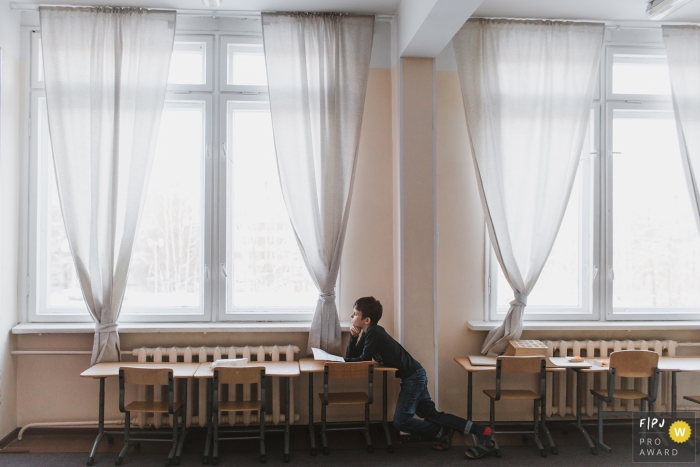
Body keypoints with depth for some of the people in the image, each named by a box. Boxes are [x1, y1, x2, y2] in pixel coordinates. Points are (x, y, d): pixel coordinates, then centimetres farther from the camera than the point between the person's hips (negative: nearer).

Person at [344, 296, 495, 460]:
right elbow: (352, 356, 11)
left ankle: (441, 433, 6)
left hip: (413, 376, -10)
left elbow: (364, 359, -16)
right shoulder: (367, 332, 10)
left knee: (401, 421, -9)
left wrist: (345, 360, -1)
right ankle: (481, 432, 8)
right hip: (414, 376, 10)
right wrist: (354, 336, -2)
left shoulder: (373, 332, -17)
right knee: (431, 414, 10)